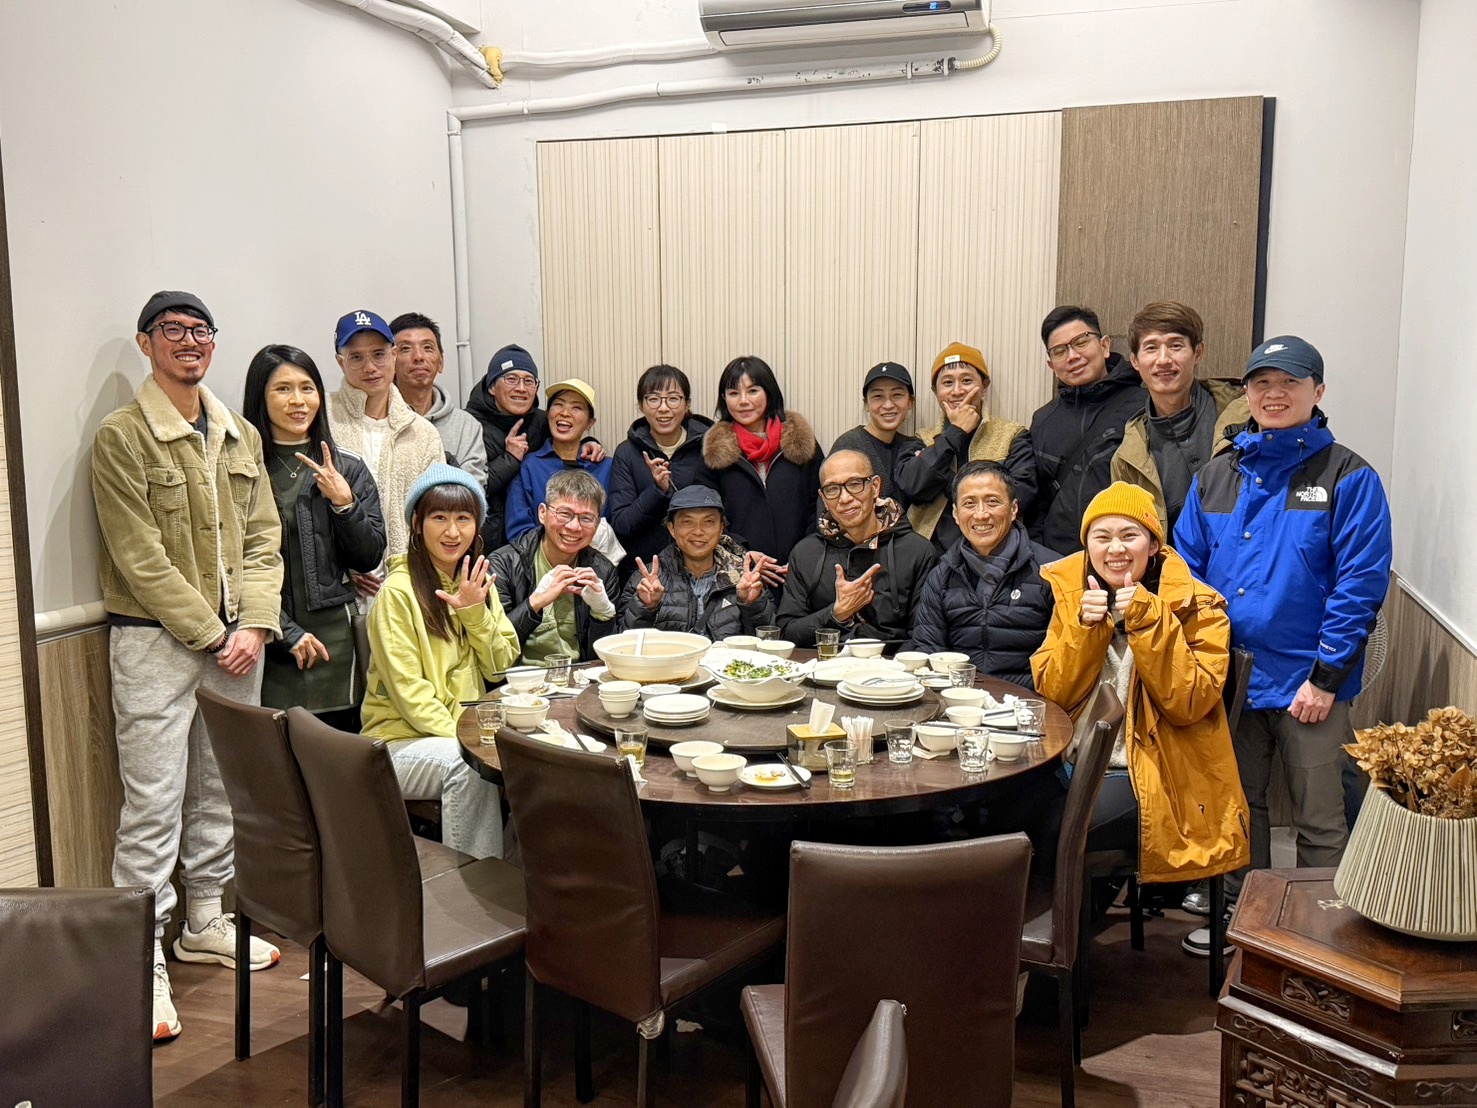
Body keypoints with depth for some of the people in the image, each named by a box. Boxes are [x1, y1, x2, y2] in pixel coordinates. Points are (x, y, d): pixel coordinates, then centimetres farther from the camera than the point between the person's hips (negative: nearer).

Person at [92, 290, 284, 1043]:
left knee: (223, 789, 14)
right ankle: (144, 965, 4)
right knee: (154, 803, -4)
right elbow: (141, 558, -13)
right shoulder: (121, 437, -7)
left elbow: (262, 539, 9)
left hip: (237, 641, 6)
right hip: (155, 642, -6)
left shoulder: (241, 436, 11)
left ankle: (205, 924, 30)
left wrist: (254, 625, -5)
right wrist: (210, 636, -13)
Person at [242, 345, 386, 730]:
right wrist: (288, 634, -9)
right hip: (272, 643, -3)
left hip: (337, 640, 3)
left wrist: (344, 504, -8)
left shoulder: (348, 467, 10)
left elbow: (370, 558, 7)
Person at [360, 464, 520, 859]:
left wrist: (476, 613, -10)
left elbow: (499, 667, 5)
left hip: (468, 731, 6)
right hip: (403, 739, -6)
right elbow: (409, 692, -14)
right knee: (468, 765, -33)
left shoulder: (476, 583, 11)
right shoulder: (398, 591, -10)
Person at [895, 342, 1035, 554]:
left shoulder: (1013, 436, 11)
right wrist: (956, 433, 0)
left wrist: (949, 480, -4)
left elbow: (1019, 495, -6)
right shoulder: (923, 441, 17)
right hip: (935, 556, 1)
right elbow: (913, 487, -4)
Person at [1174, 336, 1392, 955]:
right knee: (1236, 804, 17)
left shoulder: (1348, 479, -5)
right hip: (1227, 676, 4)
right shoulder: (1215, 478, 8)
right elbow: (1187, 571, 9)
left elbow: (1361, 584, -10)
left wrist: (1325, 677, -14)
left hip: (1306, 683, -4)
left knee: (1318, 821, 5)